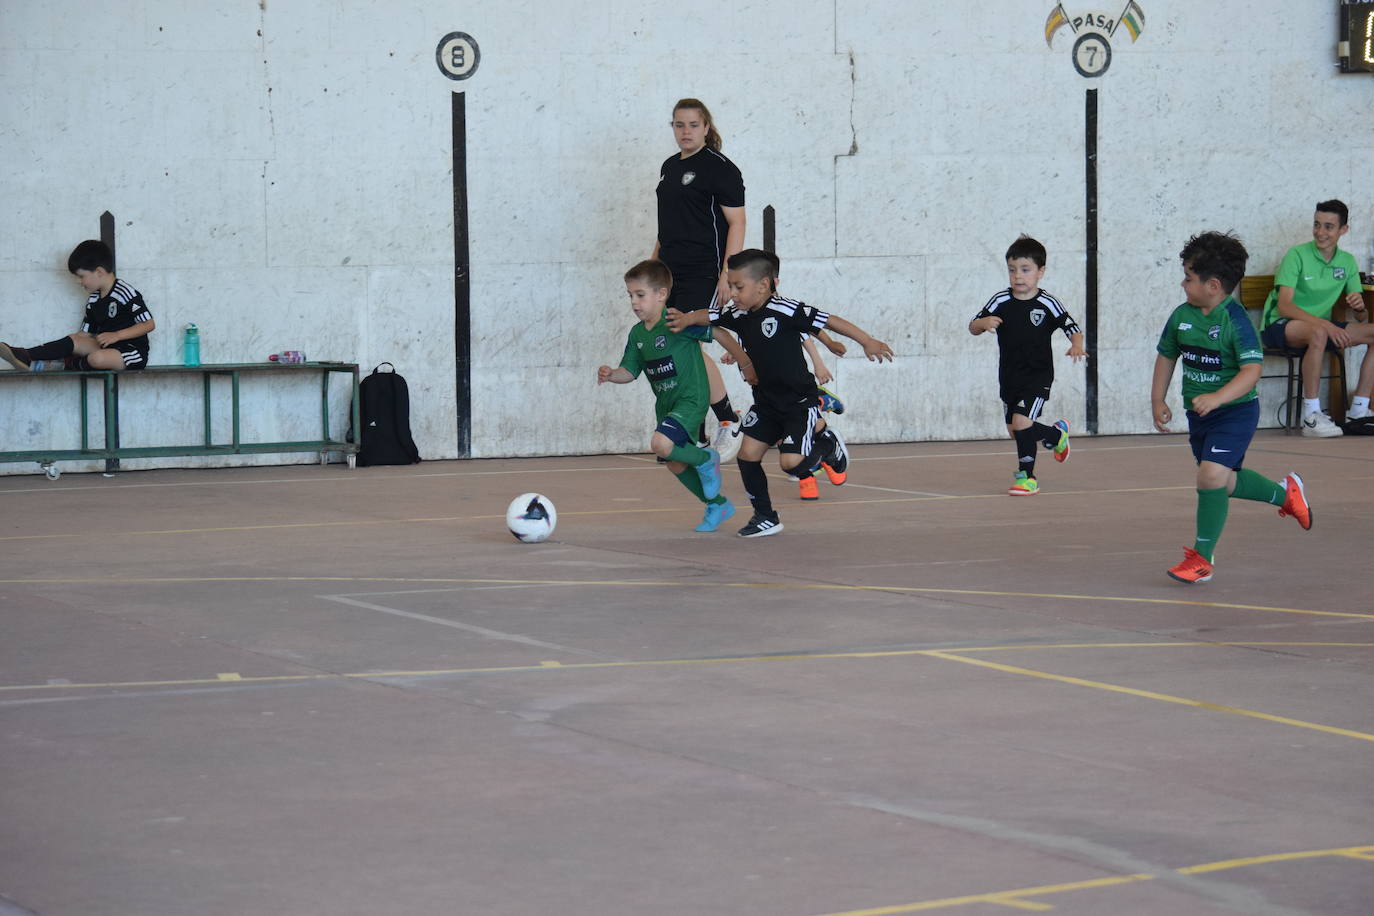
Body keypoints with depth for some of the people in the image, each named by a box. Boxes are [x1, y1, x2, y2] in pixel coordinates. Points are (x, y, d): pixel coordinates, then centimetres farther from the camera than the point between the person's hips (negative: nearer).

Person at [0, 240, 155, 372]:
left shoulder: (125, 292, -11)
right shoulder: (93, 301, 15)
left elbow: (149, 324, -13)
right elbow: (85, 334, 15)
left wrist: (116, 335, -20)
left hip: (132, 351, -8)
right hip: (106, 346, 8)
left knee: (98, 358, -35)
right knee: (73, 340, -12)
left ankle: (65, 364, -10)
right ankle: (26, 356, -23)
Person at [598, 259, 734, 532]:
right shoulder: (637, 333, 4)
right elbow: (629, 371, 7)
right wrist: (611, 374, -14)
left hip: (690, 400, -8)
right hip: (665, 404, 8)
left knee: (661, 444, -29)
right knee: (675, 465, 13)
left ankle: (706, 460, -1)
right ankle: (718, 505, 33)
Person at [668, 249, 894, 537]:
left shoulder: (785, 311, -20)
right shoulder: (739, 316, 1)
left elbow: (829, 321, -20)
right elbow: (710, 317, 14)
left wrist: (867, 342, -22)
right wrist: (687, 319, -7)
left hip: (800, 401, -7)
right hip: (767, 402, 7)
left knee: (790, 462, -17)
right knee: (747, 454, 0)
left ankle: (827, 443, 15)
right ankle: (765, 517, 15)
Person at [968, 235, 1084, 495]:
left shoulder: (1047, 304, -9)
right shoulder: (1001, 302, -2)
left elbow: (1073, 328, -4)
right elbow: (973, 328, -1)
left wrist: (1076, 345, -25)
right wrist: (983, 323, -24)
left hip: (1038, 375, -5)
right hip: (1008, 376, 5)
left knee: (1022, 421, -20)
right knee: (1015, 430, 13)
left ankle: (1027, 476, -5)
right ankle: (1057, 434, 43)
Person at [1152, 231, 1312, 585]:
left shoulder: (1235, 320, -20)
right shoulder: (1181, 316, -1)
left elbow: (1252, 370, -28)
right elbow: (1166, 356, 15)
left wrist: (1217, 397, -40)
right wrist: (1158, 400, 9)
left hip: (1235, 411, -8)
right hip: (1198, 412, 8)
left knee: (1211, 476, -20)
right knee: (1224, 483, 21)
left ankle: (1202, 557, -7)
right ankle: (1285, 493, 47)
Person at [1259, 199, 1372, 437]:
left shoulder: (1347, 261, 7)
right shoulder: (1297, 255, -11)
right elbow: (1284, 306, -22)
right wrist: (1325, 324, -36)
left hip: (1322, 327, 6)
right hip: (1280, 327, -6)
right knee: (1318, 333, -39)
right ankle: (1311, 416, -35)